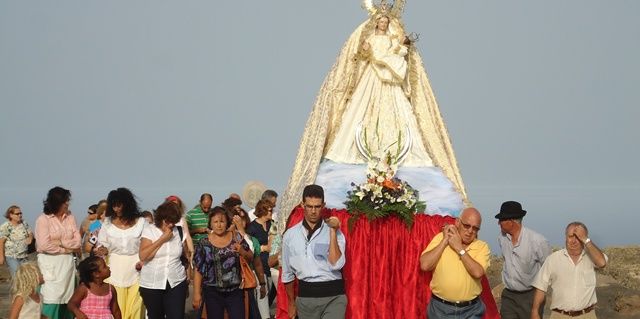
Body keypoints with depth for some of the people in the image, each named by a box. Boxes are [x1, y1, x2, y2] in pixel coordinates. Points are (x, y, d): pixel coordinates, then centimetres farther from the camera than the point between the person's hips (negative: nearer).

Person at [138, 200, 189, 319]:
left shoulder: (180, 232, 4)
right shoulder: (149, 230, -4)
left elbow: (185, 257, 13)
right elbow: (143, 256, -16)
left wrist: (187, 282, 11)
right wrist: (162, 239, -16)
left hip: (176, 284, 1)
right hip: (151, 285, -1)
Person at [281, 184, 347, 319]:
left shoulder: (334, 232, 1)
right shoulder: (290, 235, 7)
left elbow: (336, 264, -13)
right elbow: (287, 273, 16)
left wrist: (333, 231, -14)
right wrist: (291, 303, 21)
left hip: (333, 296, -3)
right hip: (305, 296, 3)